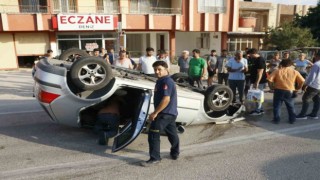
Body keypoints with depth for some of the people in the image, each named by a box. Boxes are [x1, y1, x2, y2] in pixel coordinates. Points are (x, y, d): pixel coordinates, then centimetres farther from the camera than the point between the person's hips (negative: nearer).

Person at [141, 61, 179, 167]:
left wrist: (155, 113, -23)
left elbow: (166, 99, -26)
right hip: (171, 113, 11)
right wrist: (156, 112, 20)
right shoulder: (162, 81, 14)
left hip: (165, 113, -11)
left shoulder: (166, 81, -17)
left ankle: (155, 158, -2)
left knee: (153, 134, -8)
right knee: (172, 133, 20)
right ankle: (175, 154, 35)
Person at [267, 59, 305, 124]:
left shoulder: (277, 71, 0)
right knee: (291, 107, 18)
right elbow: (302, 81, -1)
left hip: (279, 91, -2)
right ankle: (292, 120, 24)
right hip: (290, 91, 2)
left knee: (277, 106, 9)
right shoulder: (295, 72, 5)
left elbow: (269, 79, -8)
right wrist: (297, 89, 9)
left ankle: (276, 120, 10)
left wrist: (272, 87, 4)